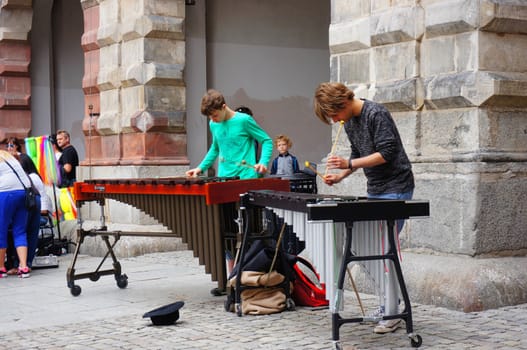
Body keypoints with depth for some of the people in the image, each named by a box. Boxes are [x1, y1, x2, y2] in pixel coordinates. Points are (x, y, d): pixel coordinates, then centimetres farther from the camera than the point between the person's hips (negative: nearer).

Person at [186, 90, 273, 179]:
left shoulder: (244, 120, -7)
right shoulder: (213, 124, 10)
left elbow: (267, 141, -1)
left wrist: (263, 163, -17)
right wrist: (201, 168, 16)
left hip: (246, 177, -5)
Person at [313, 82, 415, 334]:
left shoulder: (376, 114, -17)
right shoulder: (349, 122, 9)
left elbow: (387, 153, -21)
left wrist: (349, 164, -24)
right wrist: (340, 176, 5)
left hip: (395, 189, -9)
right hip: (374, 191, 9)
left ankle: (392, 314, -5)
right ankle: (386, 304, 18)